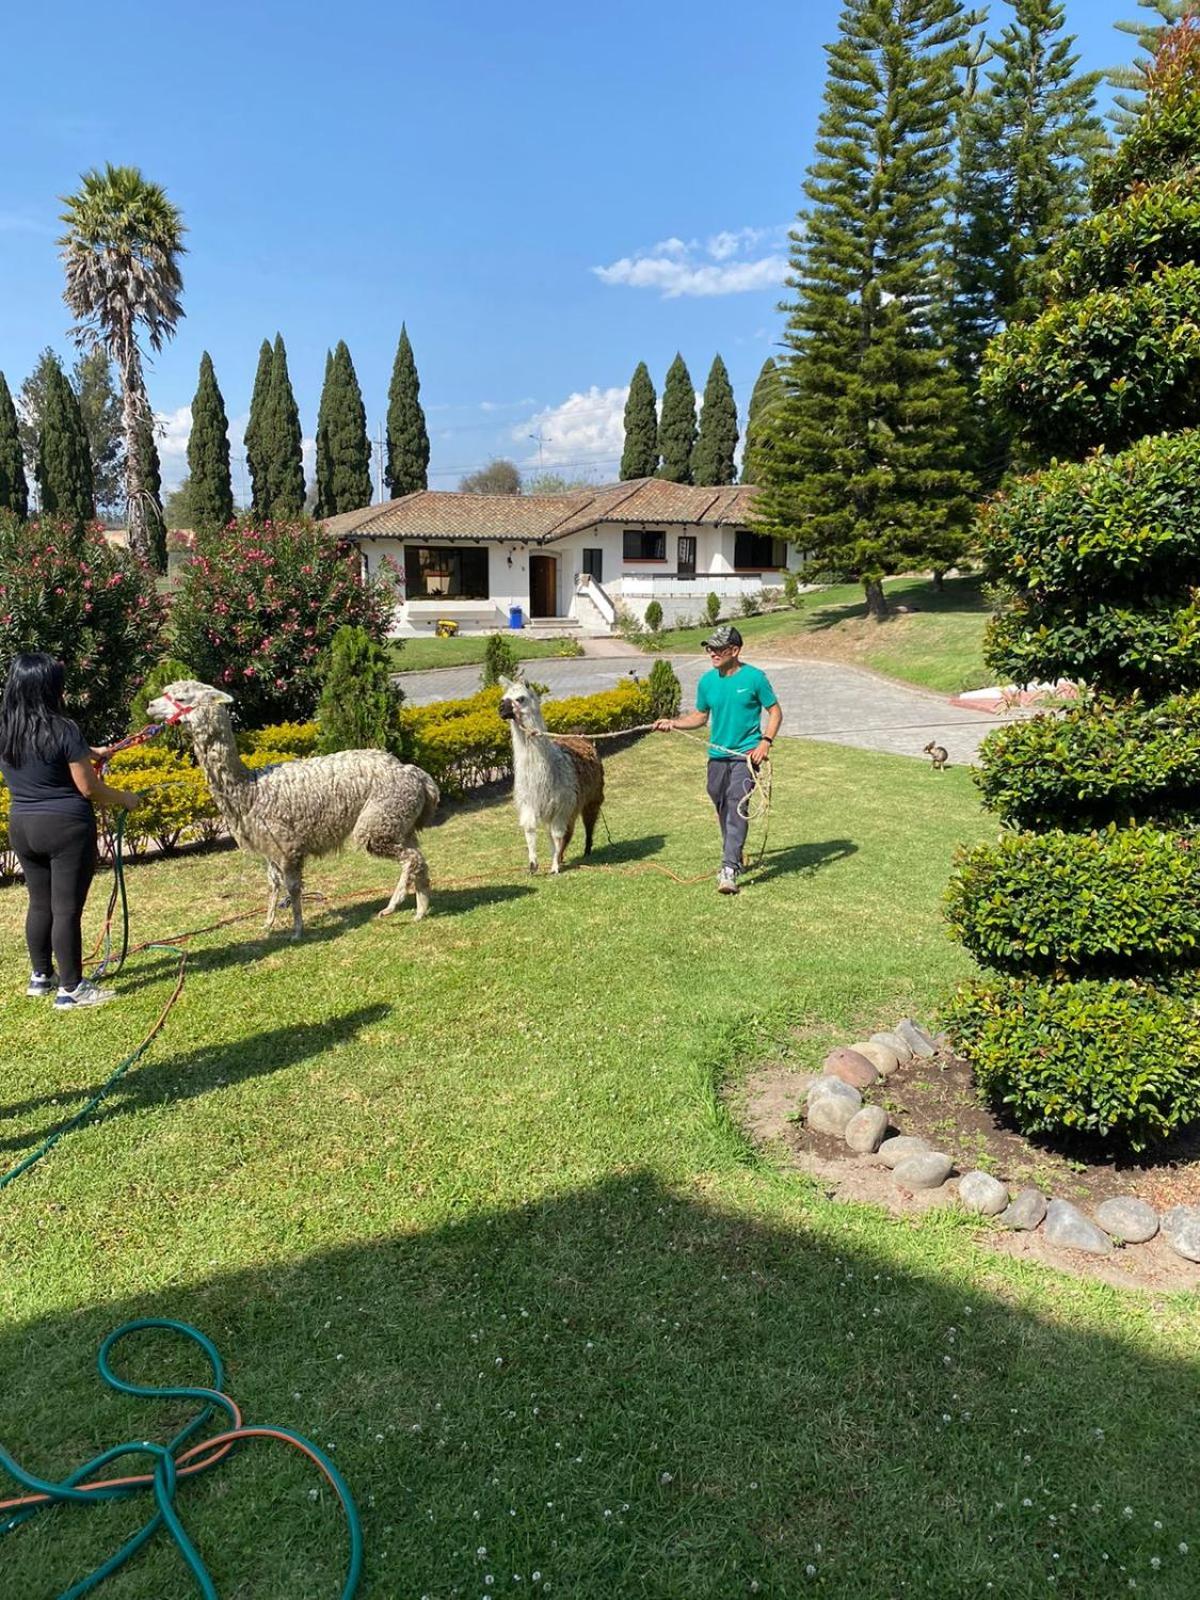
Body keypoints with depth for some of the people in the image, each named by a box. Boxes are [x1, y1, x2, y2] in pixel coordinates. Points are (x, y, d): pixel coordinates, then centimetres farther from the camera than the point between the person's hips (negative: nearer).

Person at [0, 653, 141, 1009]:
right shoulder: (62, 729, -17)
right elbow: (89, 788, -14)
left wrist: (91, 752, 31)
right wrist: (125, 799, 2)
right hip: (66, 828, -7)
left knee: (39, 904, 19)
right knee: (67, 909, 0)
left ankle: (40, 977, 32)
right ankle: (70, 989, 7)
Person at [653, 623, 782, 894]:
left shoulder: (754, 678, -8)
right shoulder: (707, 681, 5)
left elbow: (775, 711, -1)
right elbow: (700, 716, 16)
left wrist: (765, 742, -15)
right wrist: (672, 722, 1)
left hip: (745, 754, -5)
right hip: (717, 755, 6)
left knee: (737, 806, -17)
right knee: (722, 808, 15)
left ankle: (729, 870, -20)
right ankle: (734, 858, 36)